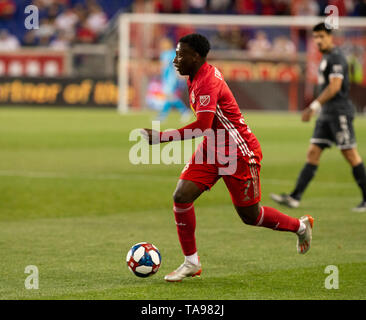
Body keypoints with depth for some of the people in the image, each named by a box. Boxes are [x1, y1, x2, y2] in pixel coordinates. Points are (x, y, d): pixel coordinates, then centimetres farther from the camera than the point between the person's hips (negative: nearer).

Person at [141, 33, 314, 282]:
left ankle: (301, 226, 32)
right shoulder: (198, 77, 4)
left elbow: (201, 128, -34)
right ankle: (191, 262, 1)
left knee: (250, 216, 5)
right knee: (182, 196, -8)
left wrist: (160, 136, -35)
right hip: (212, 150, 9)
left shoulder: (208, 83, -26)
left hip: (240, 154, -9)